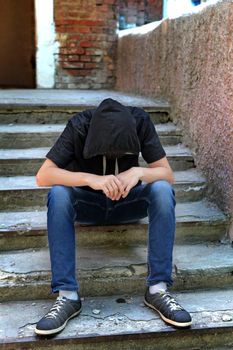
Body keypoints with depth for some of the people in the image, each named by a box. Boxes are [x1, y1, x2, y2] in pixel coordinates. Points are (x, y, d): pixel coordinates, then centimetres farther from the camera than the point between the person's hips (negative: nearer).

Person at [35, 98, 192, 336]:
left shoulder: (140, 122, -19)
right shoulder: (79, 126, -22)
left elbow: (168, 174, -17)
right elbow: (43, 176, -28)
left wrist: (139, 172, -37)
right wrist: (90, 179, -43)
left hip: (127, 203, 1)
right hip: (88, 204, -1)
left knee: (162, 190, -29)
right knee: (58, 194, -32)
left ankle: (158, 289, -25)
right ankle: (67, 295, -30)